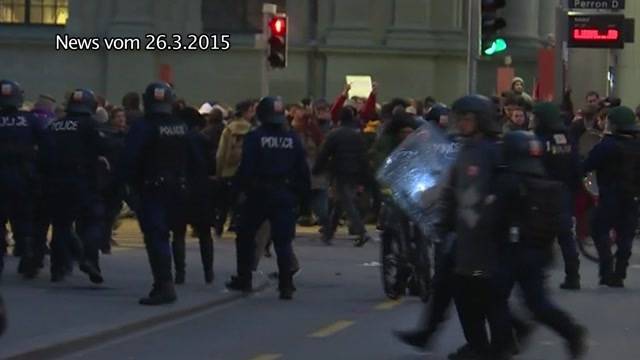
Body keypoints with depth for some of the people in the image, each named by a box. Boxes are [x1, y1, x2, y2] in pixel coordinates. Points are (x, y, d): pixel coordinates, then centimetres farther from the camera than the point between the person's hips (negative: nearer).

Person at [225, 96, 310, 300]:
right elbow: (302, 171, 5)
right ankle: (286, 286, -6)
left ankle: (243, 279, 19)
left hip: (259, 194, -3)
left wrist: (242, 188, -2)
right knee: (283, 241, 2)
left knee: (246, 237, 15)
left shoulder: (254, 138, -9)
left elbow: (246, 168, -14)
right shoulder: (292, 140, 2)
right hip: (285, 196, 3)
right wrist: (303, 194, 11)